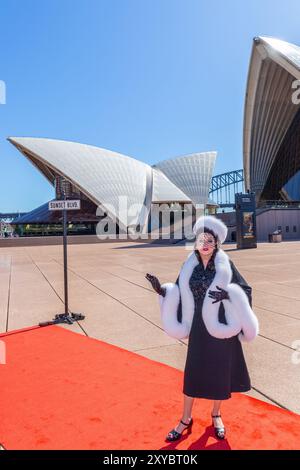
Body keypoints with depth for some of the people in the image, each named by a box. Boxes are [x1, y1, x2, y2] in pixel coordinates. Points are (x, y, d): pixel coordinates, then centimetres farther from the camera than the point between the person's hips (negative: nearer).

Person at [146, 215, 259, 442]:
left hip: (222, 326, -1)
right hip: (199, 327, 1)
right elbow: (178, 294, 2)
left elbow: (245, 289, -5)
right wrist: (161, 289, -14)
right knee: (193, 372, 9)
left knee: (220, 372, 12)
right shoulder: (189, 266, 0)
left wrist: (228, 294, -23)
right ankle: (186, 419, 27)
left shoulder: (226, 264, -6)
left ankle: (216, 415, 36)